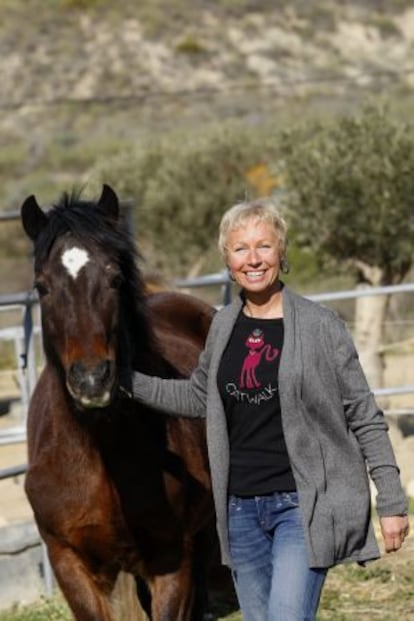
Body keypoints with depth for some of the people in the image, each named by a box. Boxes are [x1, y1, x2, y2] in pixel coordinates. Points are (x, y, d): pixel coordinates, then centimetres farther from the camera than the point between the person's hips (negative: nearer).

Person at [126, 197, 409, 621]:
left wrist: (392, 502, -6)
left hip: (302, 504, -5)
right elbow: (198, 396, 23)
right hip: (241, 507, 6)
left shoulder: (320, 325, -8)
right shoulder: (224, 325, 7)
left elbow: (365, 419, -4)